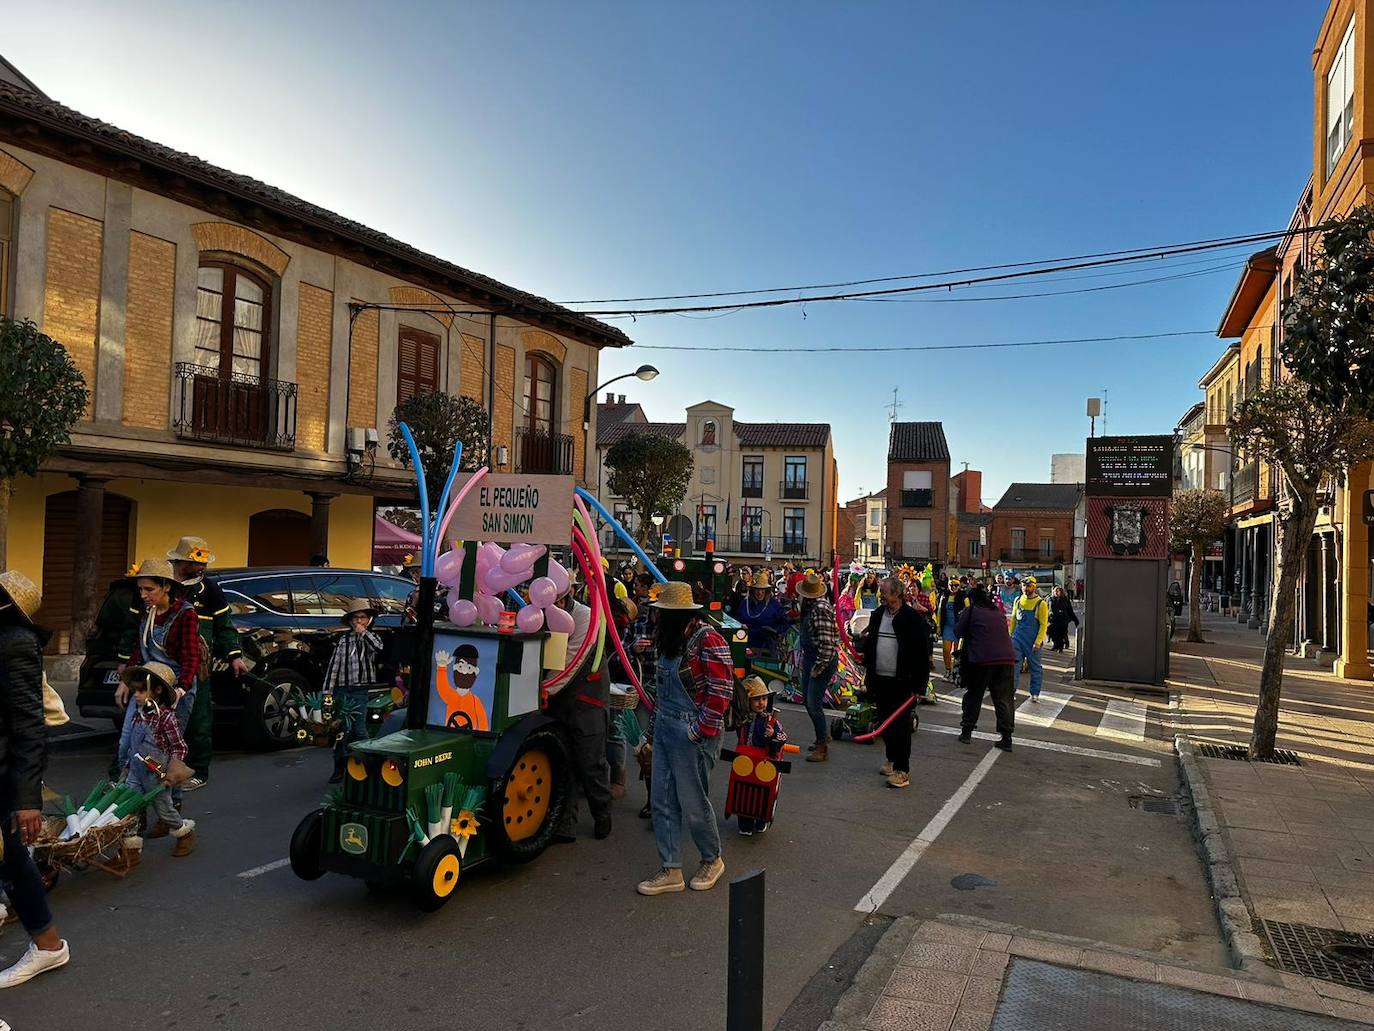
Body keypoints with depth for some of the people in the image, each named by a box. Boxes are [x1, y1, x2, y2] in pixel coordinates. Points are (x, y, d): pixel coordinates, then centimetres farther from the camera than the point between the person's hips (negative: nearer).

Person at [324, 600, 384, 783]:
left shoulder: (372, 637, 9)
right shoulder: (343, 639, 4)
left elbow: (378, 648, -16)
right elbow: (333, 666, 2)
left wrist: (363, 632, -11)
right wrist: (328, 691, -2)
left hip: (361, 691, 0)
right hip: (342, 690, 1)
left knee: (359, 730, -4)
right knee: (342, 730, 5)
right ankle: (339, 769, 14)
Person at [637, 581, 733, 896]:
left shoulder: (707, 640, -17)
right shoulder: (672, 640, 10)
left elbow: (721, 691, -20)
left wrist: (701, 729, -17)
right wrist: (658, 721, 13)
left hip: (693, 735, -9)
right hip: (665, 728, 9)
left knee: (693, 803, 4)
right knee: (663, 802, 10)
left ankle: (712, 860, 29)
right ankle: (670, 871, 22)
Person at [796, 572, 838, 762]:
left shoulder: (821, 609, -23)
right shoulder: (810, 606, 7)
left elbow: (827, 642, -25)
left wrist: (818, 667, -20)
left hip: (823, 659, -10)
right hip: (810, 656, 10)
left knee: (814, 702, -7)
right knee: (807, 699, 18)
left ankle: (822, 748, 5)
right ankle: (824, 735, 36)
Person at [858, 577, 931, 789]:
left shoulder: (914, 619, -11)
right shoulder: (877, 615, 8)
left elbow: (923, 654, -11)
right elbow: (869, 643, 18)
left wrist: (919, 686, -13)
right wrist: (868, 673, 14)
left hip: (902, 683, -6)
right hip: (879, 680, 6)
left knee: (900, 726, -3)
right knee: (885, 722, 16)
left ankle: (902, 771, 4)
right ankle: (892, 760, 32)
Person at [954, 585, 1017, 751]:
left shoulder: (971, 611, 4)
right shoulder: (997, 612, 20)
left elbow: (958, 632, 6)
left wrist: (959, 619, 23)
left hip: (982, 658, -4)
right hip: (1006, 658, 4)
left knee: (974, 695, 10)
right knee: (1004, 698, 5)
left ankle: (966, 732, 14)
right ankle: (1006, 738, 2)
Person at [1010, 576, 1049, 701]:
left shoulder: (1041, 603, -7)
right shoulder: (1018, 601, 7)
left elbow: (1043, 625, -9)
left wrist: (1038, 642, -15)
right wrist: (1010, 635, 11)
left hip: (1033, 641, -4)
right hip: (1017, 638, 4)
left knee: (1035, 667, 7)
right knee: (1013, 665, -1)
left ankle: (1035, 694, 16)